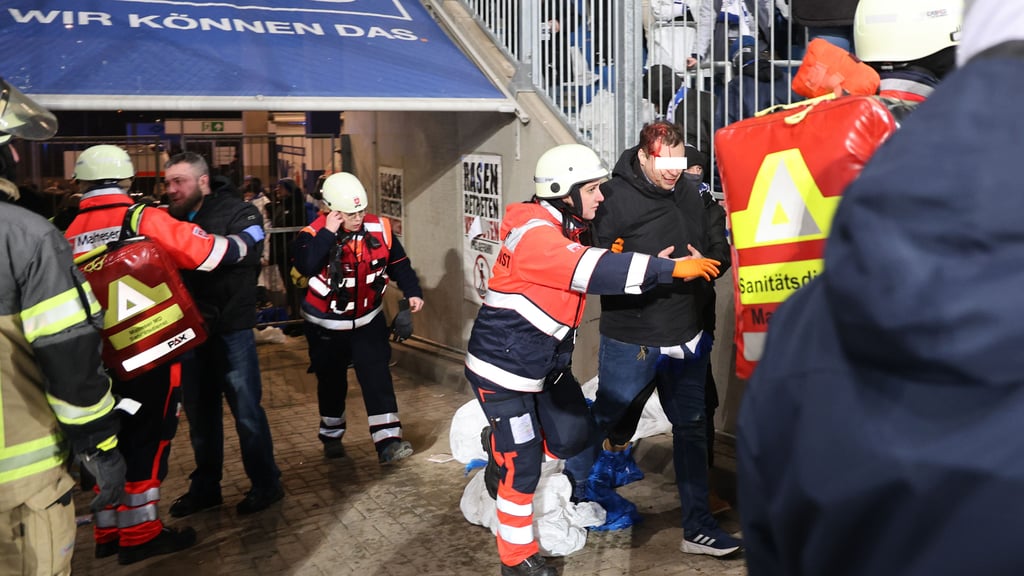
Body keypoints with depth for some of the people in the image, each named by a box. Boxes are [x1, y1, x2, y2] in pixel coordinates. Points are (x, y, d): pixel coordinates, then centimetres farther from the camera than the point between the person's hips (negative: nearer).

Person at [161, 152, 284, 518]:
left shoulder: (238, 212, -8)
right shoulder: (170, 219, 10)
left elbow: (246, 252, -28)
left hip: (230, 329, -5)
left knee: (246, 410, 3)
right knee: (200, 413, 15)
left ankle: (266, 484, 18)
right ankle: (205, 486, 29)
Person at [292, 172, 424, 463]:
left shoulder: (379, 228, -9)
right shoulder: (314, 234, -19)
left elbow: (399, 263, 3)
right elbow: (305, 267, -37)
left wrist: (412, 292, -7)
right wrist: (328, 233, -36)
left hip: (368, 320, 2)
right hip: (326, 324, -2)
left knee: (377, 376, -8)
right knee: (332, 381, 13)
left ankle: (387, 441, -7)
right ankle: (332, 436, 35)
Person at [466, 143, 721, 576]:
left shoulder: (568, 229, 6)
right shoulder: (534, 235, -26)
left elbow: (592, 273, 7)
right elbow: (596, 272, -34)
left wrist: (648, 265, -12)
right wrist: (669, 269, -31)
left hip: (547, 361, 9)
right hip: (505, 366, -9)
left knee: (573, 436, 6)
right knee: (523, 465, 0)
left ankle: (500, 445, 31)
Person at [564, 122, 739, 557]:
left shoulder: (692, 193, 1)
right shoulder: (615, 197, -14)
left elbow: (721, 249, 10)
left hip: (687, 335, 5)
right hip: (631, 338, -5)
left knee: (691, 427, 11)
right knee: (604, 419, 13)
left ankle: (698, 528, 24)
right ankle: (571, 487, 39)